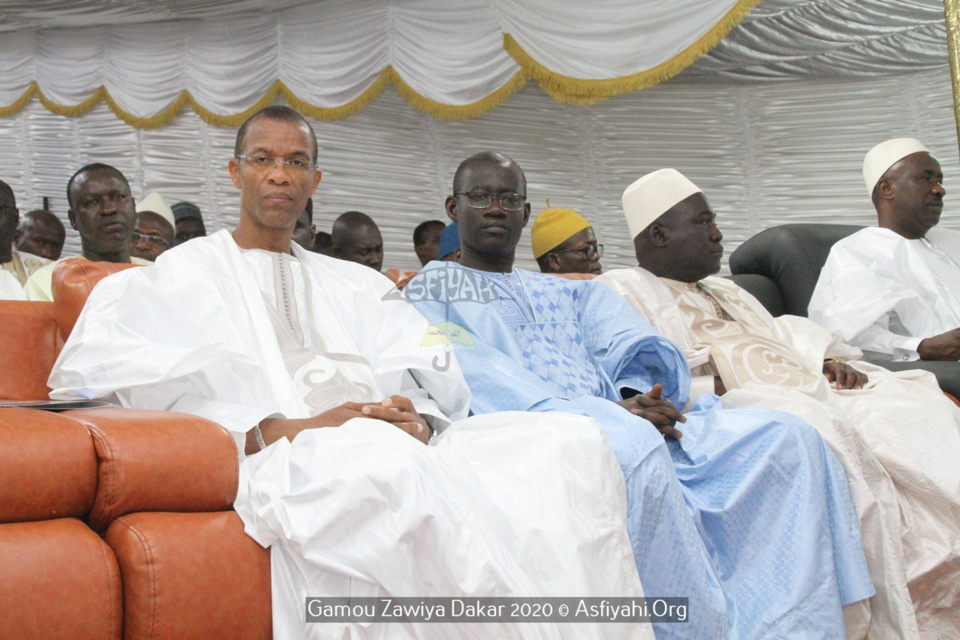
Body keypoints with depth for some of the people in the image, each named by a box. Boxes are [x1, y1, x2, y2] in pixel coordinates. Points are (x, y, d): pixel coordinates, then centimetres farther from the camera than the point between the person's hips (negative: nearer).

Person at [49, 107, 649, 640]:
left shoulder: (356, 285, 33)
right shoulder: (184, 274, 20)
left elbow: (430, 373, 17)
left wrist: (415, 419, -10)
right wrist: (282, 428, -14)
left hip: (392, 447, 5)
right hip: (274, 463, -4)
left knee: (574, 440, -20)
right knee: (387, 465, -41)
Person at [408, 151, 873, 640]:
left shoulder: (574, 294, 33)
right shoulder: (431, 289, 17)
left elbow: (637, 351, 17)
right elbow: (469, 372, -3)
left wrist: (637, 394, -10)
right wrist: (607, 413, -16)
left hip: (635, 426, 6)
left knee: (787, 437, -13)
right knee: (630, 445, -38)